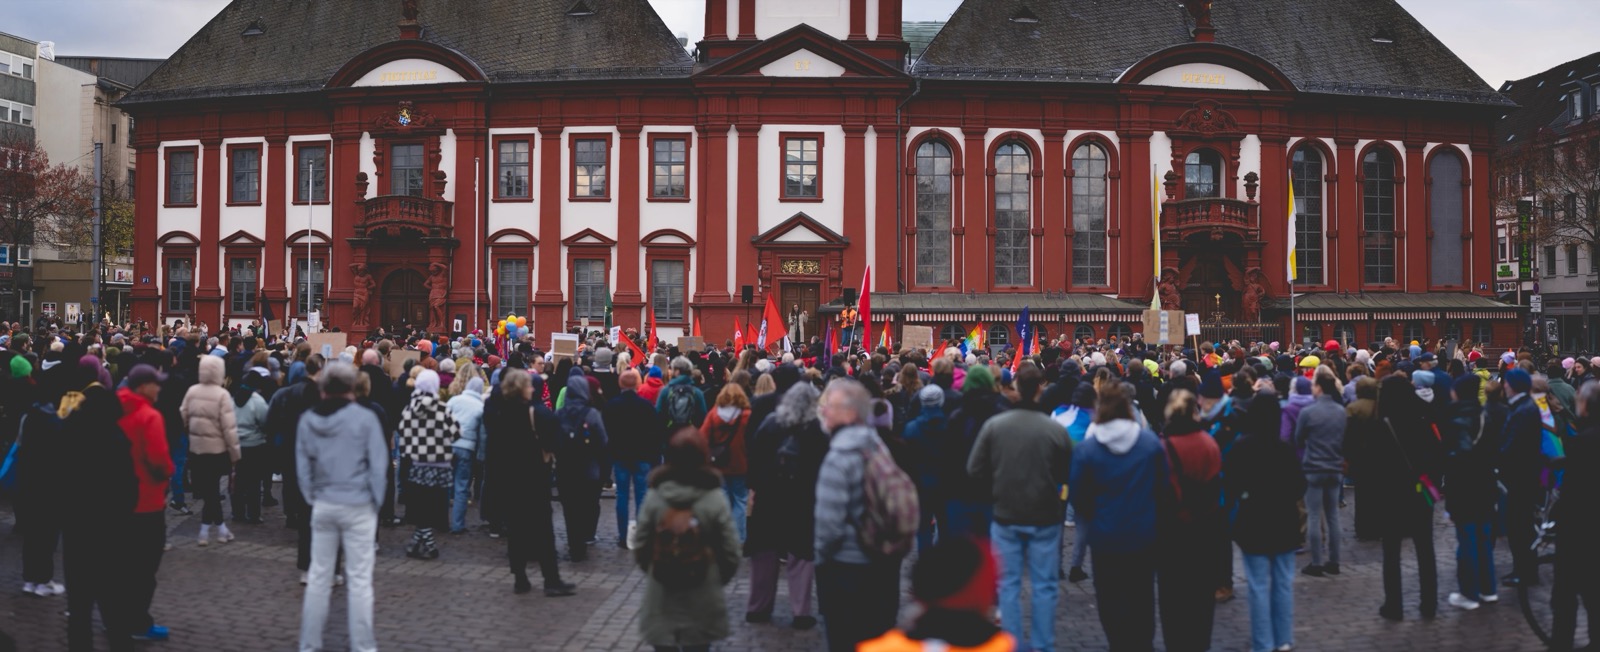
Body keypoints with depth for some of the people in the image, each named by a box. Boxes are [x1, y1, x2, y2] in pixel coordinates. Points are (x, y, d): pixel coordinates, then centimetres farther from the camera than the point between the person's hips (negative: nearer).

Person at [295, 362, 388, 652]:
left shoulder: (307, 420, 2)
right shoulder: (365, 418, -11)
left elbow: (302, 467, 6)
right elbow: (378, 465, -8)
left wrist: (312, 499, 13)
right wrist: (376, 502, 3)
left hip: (323, 506, 4)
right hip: (358, 506, -4)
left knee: (319, 576, 13)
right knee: (359, 579, 3)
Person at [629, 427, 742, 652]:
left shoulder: (654, 496, -8)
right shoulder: (715, 498, -12)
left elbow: (640, 547, -2)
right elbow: (730, 551, -8)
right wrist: (718, 580, 11)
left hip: (661, 604, 1)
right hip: (702, 605, -1)